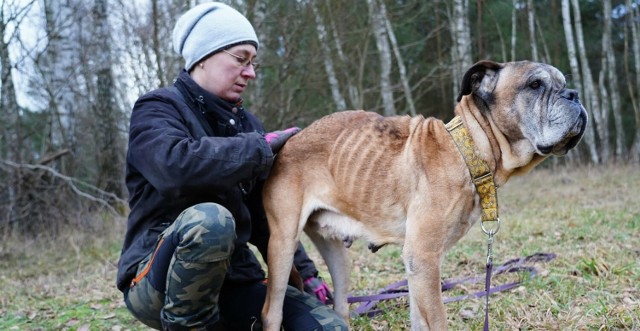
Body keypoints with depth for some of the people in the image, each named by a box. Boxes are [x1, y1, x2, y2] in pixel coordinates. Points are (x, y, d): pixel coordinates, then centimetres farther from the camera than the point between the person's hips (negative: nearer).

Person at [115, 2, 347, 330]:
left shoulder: (245, 123, 12)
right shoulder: (158, 108, -7)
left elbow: (264, 213, 16)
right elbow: (176, 167, -30)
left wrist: (303, 273, 6)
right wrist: (262, 146, -20)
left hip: (234, 277, 6)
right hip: (157, 280, -6)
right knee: (210, 219, -37)